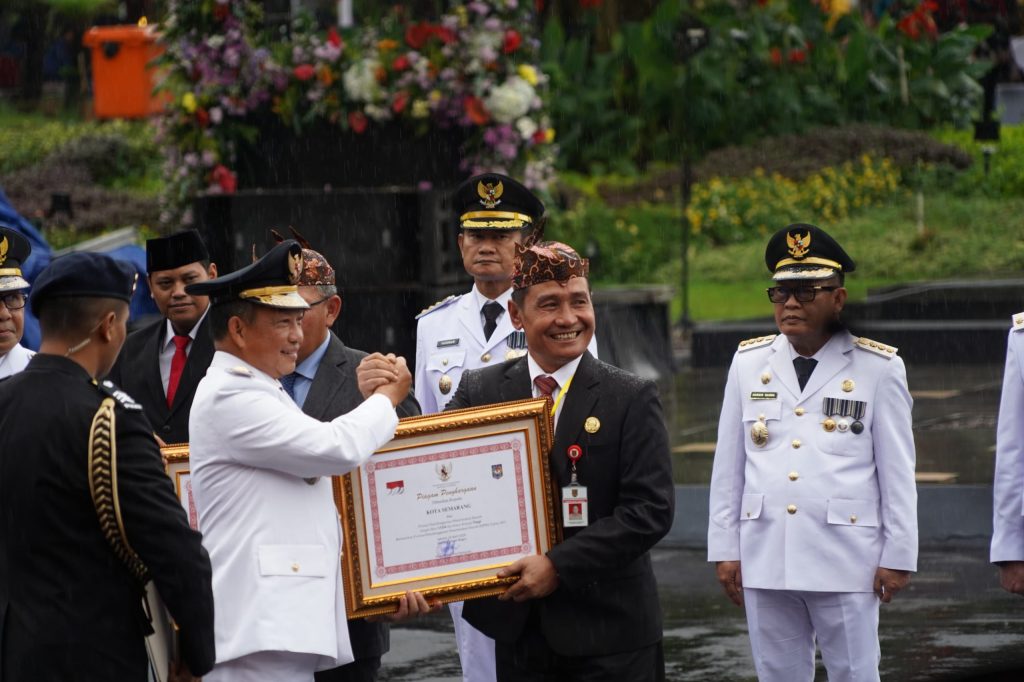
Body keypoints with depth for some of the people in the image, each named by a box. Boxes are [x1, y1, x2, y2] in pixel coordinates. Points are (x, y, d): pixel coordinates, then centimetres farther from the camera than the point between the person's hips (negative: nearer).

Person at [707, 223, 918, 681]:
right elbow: (728, 467, 10)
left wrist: (897, 557, -1)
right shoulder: (748, 363, 8)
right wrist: (725, 549, 7)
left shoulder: (878, 369, 0)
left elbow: (897, 472, 1)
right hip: (765, 558, 3)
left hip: (845, 561, -3)